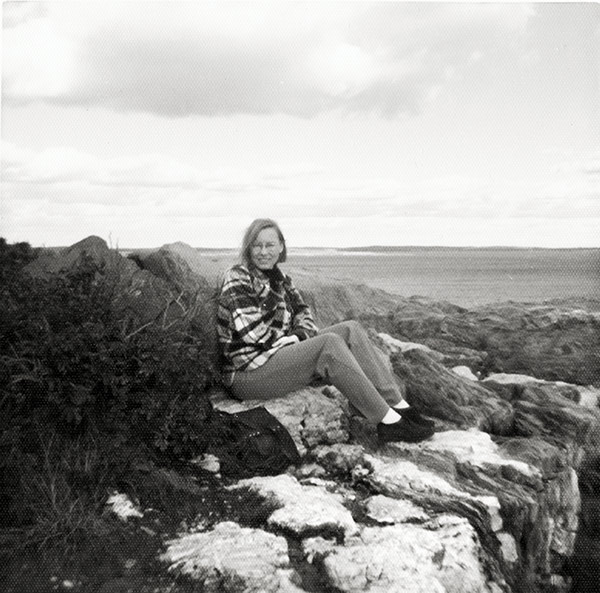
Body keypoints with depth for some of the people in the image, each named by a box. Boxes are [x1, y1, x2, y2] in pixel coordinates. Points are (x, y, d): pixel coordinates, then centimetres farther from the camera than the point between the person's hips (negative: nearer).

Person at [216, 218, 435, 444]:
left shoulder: (279, 278, 16)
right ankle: (389, 422, -27)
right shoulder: (237, 278, -9)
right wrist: (292, 340, -10)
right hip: (248, 373, -8)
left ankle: (399, 406, -15)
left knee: (350, 329, -8)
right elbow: (250, 331, -17)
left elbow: (302, 311, 16)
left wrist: (302, 335, -5)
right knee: (329, 343, -28)